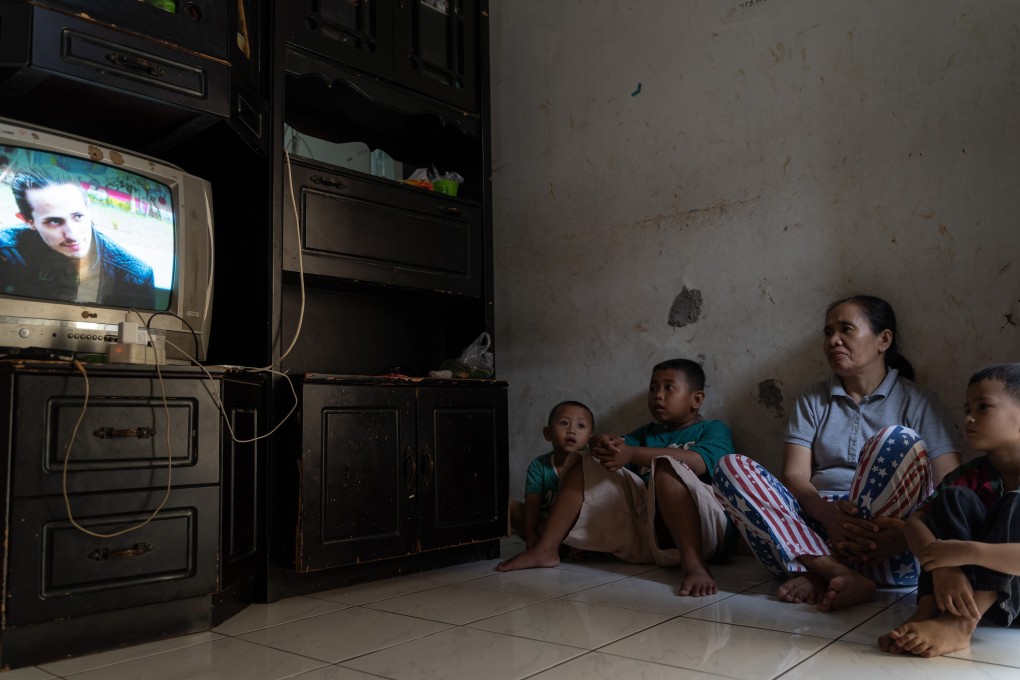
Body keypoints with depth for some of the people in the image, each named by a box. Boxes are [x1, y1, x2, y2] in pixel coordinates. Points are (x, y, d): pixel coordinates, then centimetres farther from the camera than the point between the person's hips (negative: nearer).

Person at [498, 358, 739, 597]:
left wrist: (633, 454, -23)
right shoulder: (646, 433, 25)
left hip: (700, 534, -6)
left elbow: (699, 463, -17)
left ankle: (694, 564, -41)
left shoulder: (714, 430, 7)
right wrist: (602, 444, -15)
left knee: (665, 466, -31)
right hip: (643, 535, 6)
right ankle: (545, 550, 1)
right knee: (588, 467, 6)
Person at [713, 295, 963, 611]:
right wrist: (827, 513, -20)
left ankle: (816, 574, -26)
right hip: (816, 522, 3)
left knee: (896, 440, -26)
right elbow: (794, 475, 3)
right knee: (732, 467, -18)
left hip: (887, 557, -2)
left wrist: (910, 530, -23)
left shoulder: (918, 402, 10)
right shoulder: (813, 399, 17)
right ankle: (839, 574, -34)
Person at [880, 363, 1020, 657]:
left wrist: (968, 552, -40)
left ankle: (958, 624, -37)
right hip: (975, 588, 4)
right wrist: (943, 565, -34)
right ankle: (927, 612, -32)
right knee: (954, 498, -16)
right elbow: (915, 521, -15)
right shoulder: (970, 475, -1)